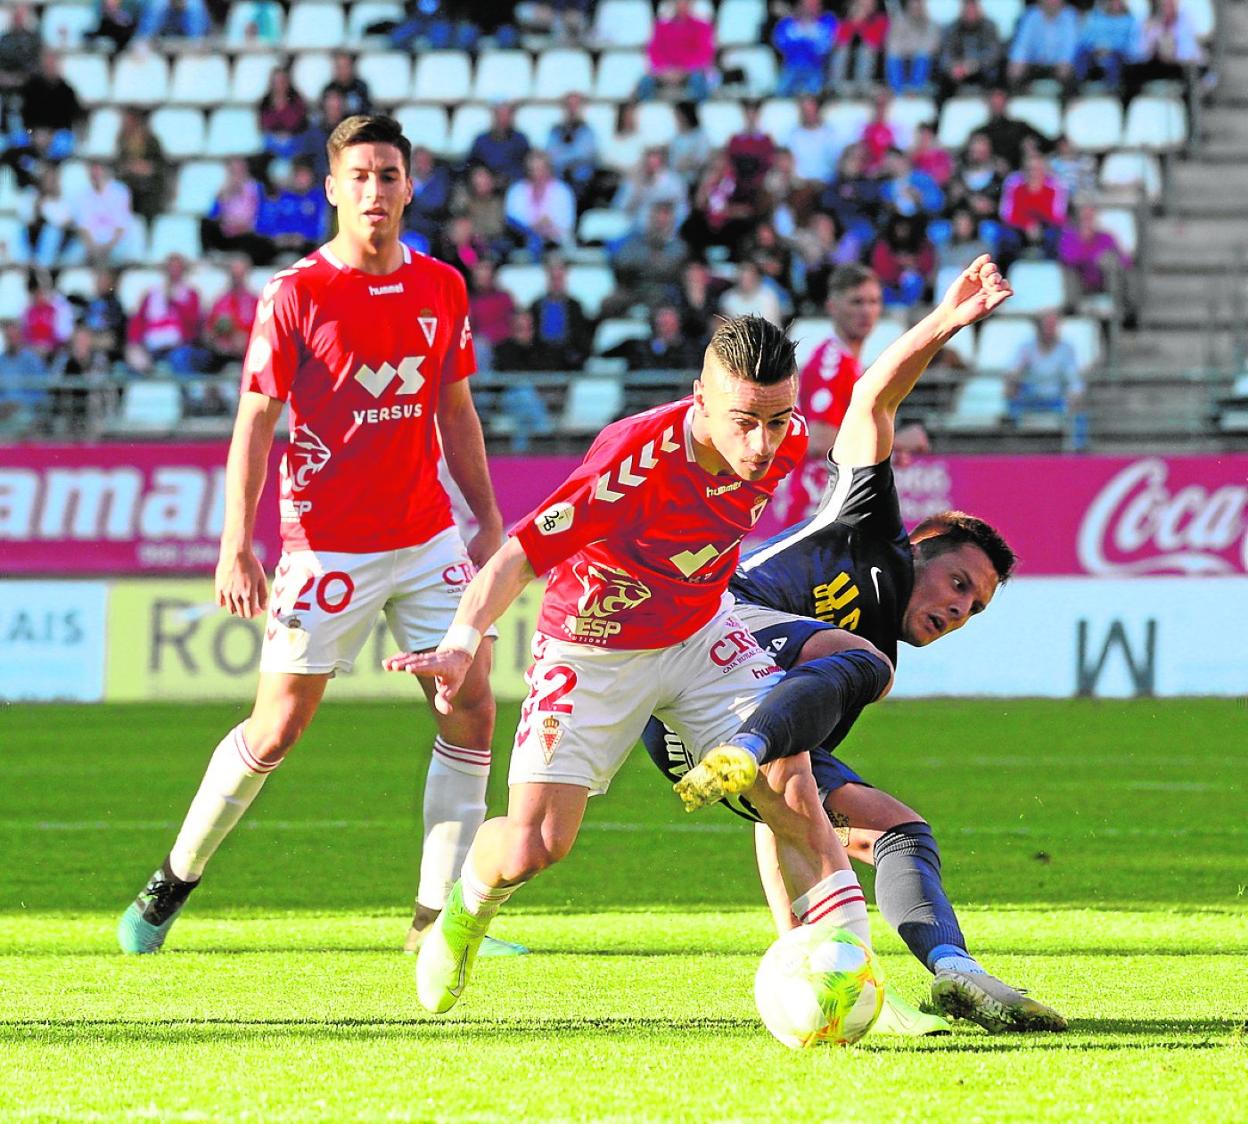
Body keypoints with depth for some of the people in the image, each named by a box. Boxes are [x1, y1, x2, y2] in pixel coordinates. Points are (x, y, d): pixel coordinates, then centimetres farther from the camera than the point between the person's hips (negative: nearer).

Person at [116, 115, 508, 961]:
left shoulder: (442, 289, 6)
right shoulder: (295, 296, -8)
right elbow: (255, 424, -7)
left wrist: (487, 521, 12)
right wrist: (237, 548, -13)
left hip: (428, 540, 5)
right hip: (326, 544, -5)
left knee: (474, 708, -4)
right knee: (279, 727, -3)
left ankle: (439, 911, 4)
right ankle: (176, 879, 17)